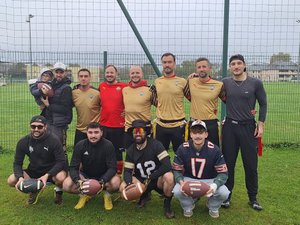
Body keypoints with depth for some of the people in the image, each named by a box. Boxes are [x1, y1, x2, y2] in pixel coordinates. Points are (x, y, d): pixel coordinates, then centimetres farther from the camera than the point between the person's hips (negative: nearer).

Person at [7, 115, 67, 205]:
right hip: (33, 171, 4)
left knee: (61, 177, -36)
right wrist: (20, 177, -23)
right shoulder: (23, 142, -8)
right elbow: (17, 163, -3)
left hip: (51, 171, -3)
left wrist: (47, 175, -32)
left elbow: (61, 161, -19)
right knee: (11, 181, -18)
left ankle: (58, 192, 3)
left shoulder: (54, 140, -18)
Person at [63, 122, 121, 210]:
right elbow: (73, 167, -13)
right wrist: (78, 180, -34)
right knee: (66, 185, -25)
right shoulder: (80, 145, -13)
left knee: (116, 182, -34)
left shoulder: (108, 145, -18)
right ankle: (83, 195, 6)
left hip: (103, 176, -2)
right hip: (85, 175, 2)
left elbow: (112, 168, -21)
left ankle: (107, 195, 2)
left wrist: (103, 181, -39)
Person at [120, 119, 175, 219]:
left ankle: (167, 203, -6)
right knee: (123, 188, -23)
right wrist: (129, 183, -26)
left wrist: (150, 178, -23)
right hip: (141, 181, 4)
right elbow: (127, 171, -3)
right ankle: (144, 195, 12)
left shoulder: (155, 144, -16)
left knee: (169, 177, -37)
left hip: (158, 179, -4)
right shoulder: (130, 150, -1)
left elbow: (167, 165, -25)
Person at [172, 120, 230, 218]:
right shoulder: (183, 148, -14)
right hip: (188, 179, 0)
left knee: (224, 193, -27)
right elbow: (176, 170, -9)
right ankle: (188, 207, 9)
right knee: (177, 191, -30)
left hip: (210, 180, 0)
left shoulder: (214, 149, -17)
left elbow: (223, 172, -15)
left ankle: (213, 208, 11)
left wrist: (215, 185, -35)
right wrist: (181, 182, -31)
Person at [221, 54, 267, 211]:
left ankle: (253, 198, 22)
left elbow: (263, 104, 5)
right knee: (228, 163, 8)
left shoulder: (255, 83, -1)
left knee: (251, 164, 6)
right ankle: (227, 196, 22)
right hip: (229, 127, 1)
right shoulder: (225, 82, 2)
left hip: (249, 127, -1)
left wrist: (261, 124, -1)